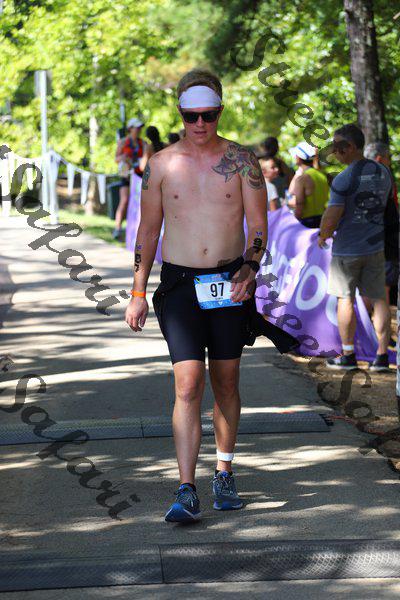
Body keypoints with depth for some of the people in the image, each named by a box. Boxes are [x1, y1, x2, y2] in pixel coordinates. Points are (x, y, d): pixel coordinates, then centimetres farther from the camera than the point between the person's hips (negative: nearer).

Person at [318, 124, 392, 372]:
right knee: (379, 298, 7)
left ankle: (348, 355, 11)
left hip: (347, 249, -5)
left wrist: (323, 236, -2)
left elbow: (332, 216, -21)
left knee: (345, 298, 7)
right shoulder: (383, 172, 3)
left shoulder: (344, 179, -18)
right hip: (375, 246, 5)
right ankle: (382, 355, 7)